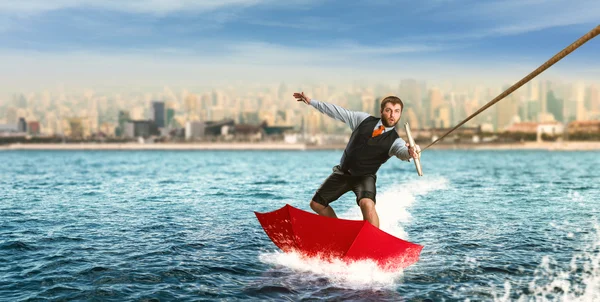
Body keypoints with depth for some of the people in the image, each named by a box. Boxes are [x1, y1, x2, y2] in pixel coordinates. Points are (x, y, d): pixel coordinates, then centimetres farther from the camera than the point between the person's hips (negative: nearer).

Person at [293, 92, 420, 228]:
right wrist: (311, 101, 8)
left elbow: (403, 152, -36)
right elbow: (338, 112, 4)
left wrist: (410, 152, -61)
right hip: (342, 172, 4)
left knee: (367, 204, -34)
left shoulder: (394, 141, -14)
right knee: (316, 204, 9)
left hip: (365, 177, -4)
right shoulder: (364, 119, -5)